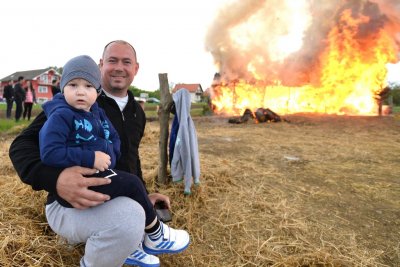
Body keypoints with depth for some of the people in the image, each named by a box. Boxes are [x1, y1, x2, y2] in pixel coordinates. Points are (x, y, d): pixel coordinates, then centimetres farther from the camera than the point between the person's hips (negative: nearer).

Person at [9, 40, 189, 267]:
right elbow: (23, 144, -17)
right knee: (128, 216, -35)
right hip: (70, 203, -7)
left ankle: (127, 246, 27)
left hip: (119, 199, 7)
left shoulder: (136, 111, 8)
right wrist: (54, 179, -37)